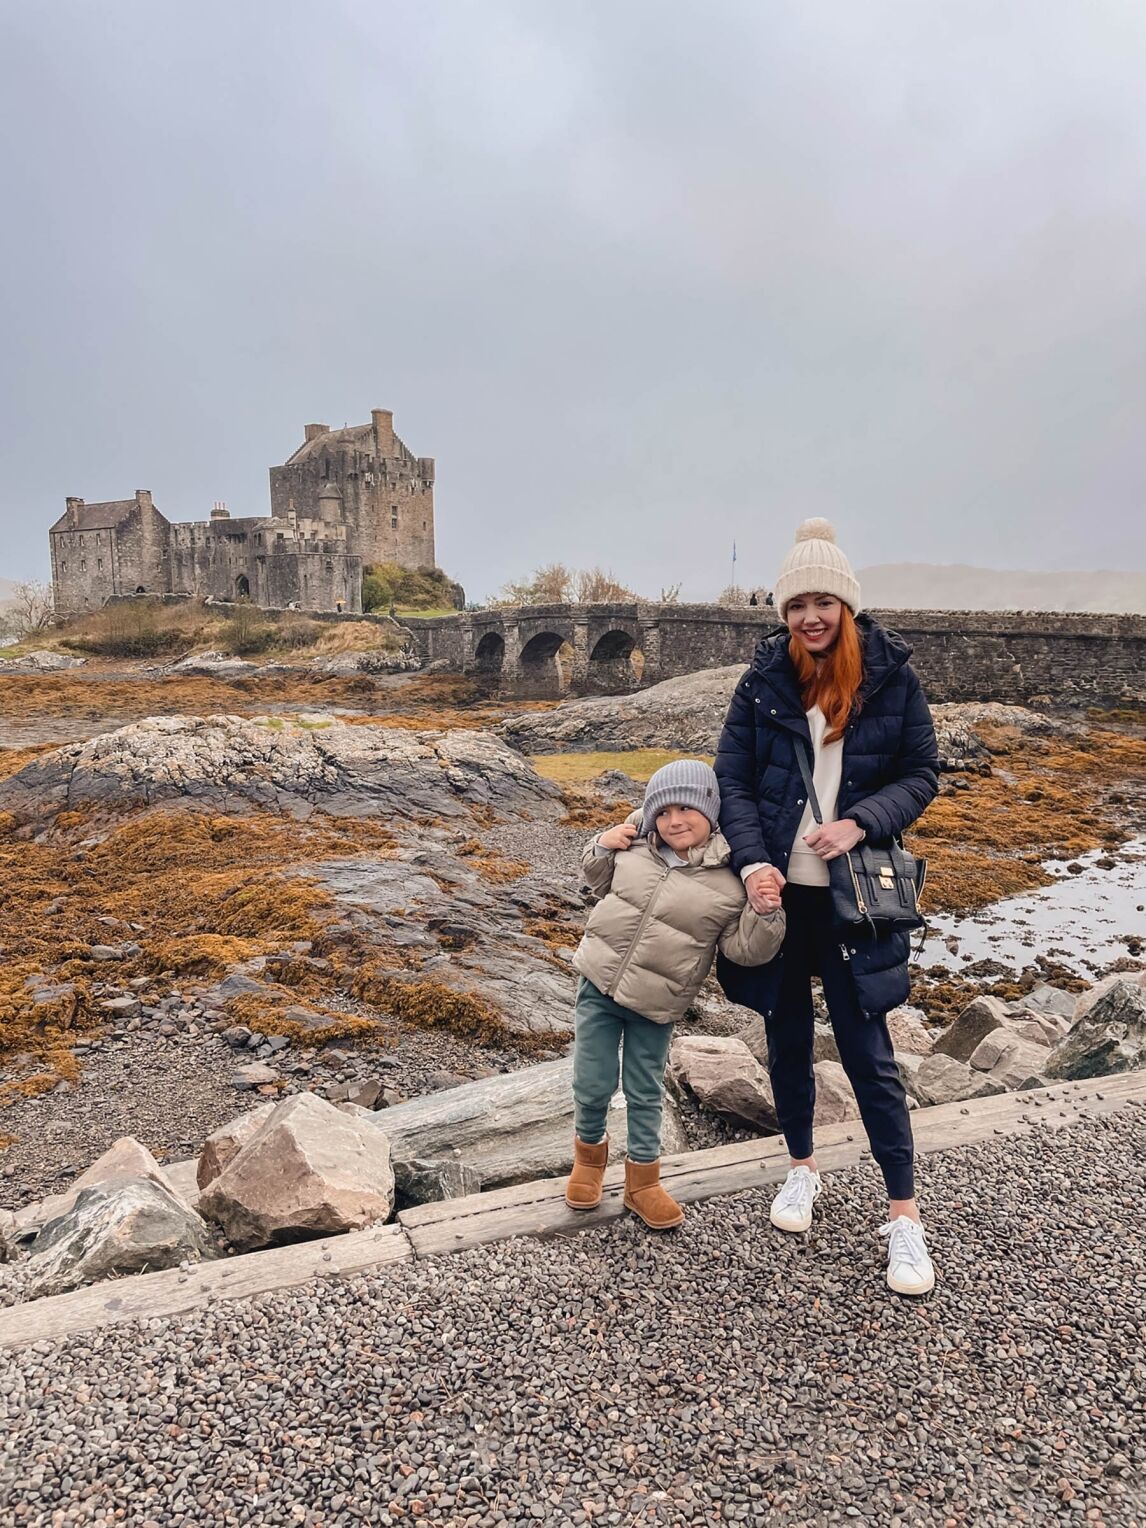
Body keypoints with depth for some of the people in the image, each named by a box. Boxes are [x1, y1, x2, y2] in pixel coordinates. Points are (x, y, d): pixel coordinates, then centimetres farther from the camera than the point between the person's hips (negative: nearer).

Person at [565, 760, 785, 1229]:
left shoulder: (729, 879, -12)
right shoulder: (635, 845, -2)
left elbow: (744, 949, -8)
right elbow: (598, 881, 16)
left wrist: (765, 914, -26)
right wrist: (602, 847, -4)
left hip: (655, 1003, -2)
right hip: (599, 983, 2)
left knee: (646, 1093, 14)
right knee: (592, 1084, 8)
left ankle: (642, 1181, 34)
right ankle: (590, 1153, 37)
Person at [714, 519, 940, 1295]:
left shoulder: (891, 676, -6)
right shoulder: (764, 680, -2)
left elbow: (922, 774, -1)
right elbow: (731, 778, -1)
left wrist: (860, 822, -18)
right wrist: (753, 861, -15)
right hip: (777, 889, 2)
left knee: (868, 1051, 3)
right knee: (787, 1036, 16)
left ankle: (905, 1216, 19)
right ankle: (803, 1168, 39)